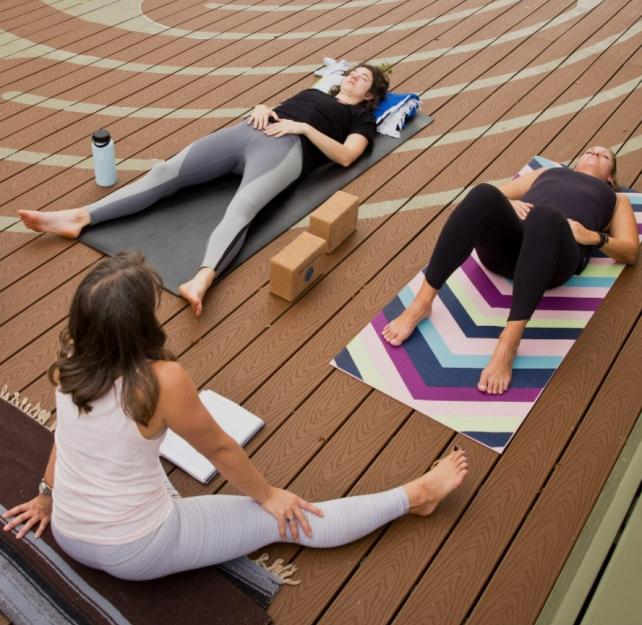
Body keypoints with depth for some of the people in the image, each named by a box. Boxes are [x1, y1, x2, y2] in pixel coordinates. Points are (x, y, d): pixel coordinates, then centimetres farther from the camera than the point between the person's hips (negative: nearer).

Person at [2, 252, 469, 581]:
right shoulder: (162, 381, -29)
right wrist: (269, 496, 4)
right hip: (137, 551, -6)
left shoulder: (70, 360, -11)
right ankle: (416, 495, 12)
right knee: (286, 521, 2)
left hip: (68, 535, 6)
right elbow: (219, 450, -14)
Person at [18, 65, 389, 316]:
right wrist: (261, 108, 10)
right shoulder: (315, 92, 38)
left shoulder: (362, 117, 19)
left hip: (285, 149, -6)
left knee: (241, 208, -38)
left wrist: (304, 127, -6)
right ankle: (78, 218, -21)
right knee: (167, 172, -13)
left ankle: (202, 280, -64)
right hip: (246, 133, 6)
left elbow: (345, 156, 0)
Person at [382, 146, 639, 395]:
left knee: (545, 216, -39)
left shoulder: (616, 199, 36)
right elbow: (491, 197, 31)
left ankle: (509, 342, -45)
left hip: (555, 254, -2)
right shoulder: (545, 173, 40)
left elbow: (630, 252, 22)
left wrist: (593, 237, 2)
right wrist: (506, 204, 7)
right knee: (484, 194, -33)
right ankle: (421, 304, -33)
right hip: (506, 244, 2)